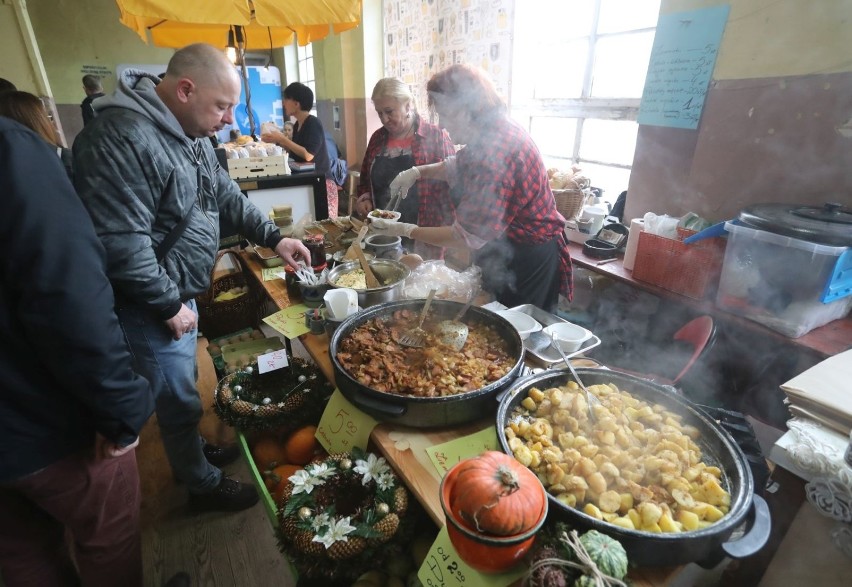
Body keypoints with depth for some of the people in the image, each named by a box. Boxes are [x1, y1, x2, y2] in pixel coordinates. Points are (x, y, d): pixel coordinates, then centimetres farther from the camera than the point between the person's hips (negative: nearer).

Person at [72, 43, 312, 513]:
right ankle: (204, 484, 32)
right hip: (153, 309, -9)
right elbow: (120, 245, -29)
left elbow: (227, 196, 13)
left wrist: (274, 238, 5)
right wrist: (169, 306, -20)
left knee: (181, 389, 26)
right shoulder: (121, 138, -27)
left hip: (178, 294, 9)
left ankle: (189, 453, 49)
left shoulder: (191, 135, 5)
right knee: (180, 400, 9)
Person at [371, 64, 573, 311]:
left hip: (526, 260, -10)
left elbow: (468, 236, -28)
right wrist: (419, 171, 3)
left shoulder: (496, 154, -31)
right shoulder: (496, 132, 0)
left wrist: (404, 230, -21)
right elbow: (458, 166, 20)